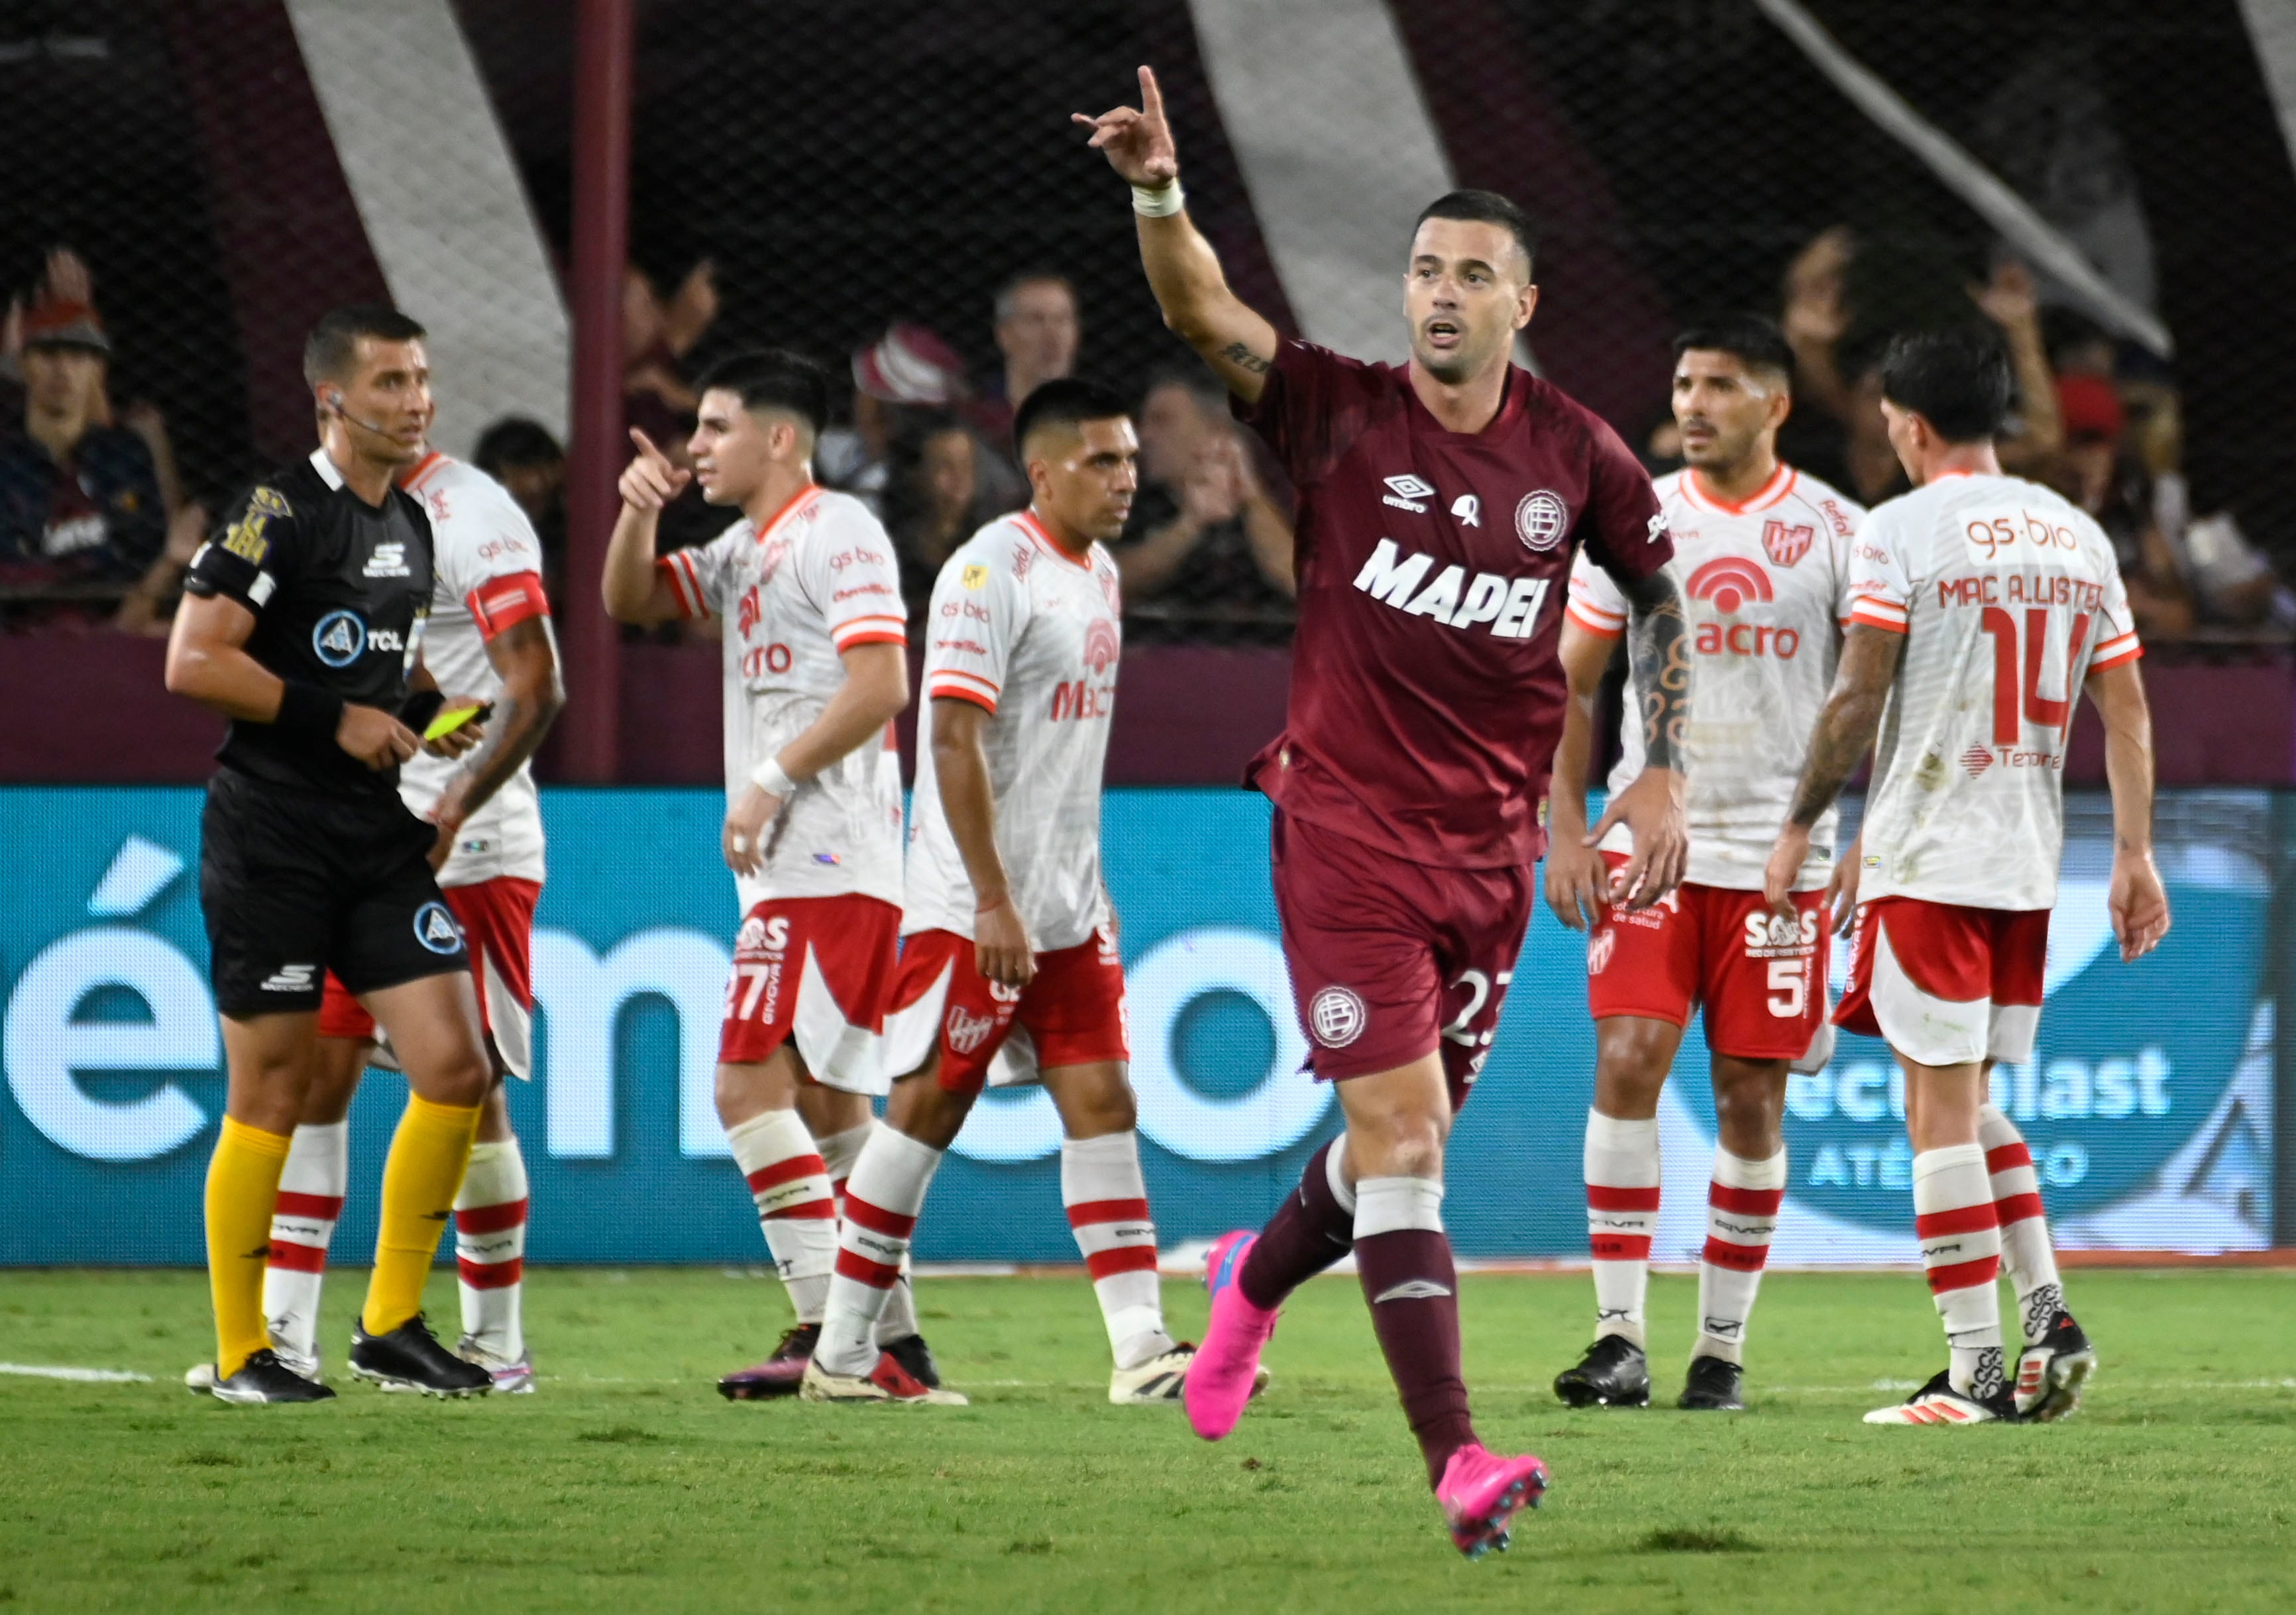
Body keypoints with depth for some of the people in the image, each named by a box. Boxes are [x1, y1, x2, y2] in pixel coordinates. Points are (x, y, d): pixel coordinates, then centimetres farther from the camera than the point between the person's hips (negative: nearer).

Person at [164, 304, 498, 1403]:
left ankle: (391, 1326, 10)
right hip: (272, 846, -7)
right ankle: (241, 1353, 8)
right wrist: (338, 718, -17)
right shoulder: (280, 515, -11)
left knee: (456, 1068, -2)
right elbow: (193, 662, -18)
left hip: (381, 843, 7)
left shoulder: (411, 525, 14)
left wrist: (430, 715, 9)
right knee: (271, 1095, -2)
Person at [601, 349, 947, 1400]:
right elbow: (630, 604, 24)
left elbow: (880, 685, -18)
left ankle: (829, 1332, -18)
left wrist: (768, 783, -16)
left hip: (829, 867, -10)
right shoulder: (747, 550, 19)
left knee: (750, 1084, -15)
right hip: (794, 872, 10)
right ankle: (895, 1341, 12)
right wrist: (639, 511, 5)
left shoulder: (839, 534, -9)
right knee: (826, 1106, 10)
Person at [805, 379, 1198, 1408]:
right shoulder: (992, 570, -14)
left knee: (1103, 1106, 0)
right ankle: (841, 1352, 6)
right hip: (973, 908, -8)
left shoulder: (1099, 572, 14)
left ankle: (1141, 1348, -4)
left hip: (1069, 912, 8)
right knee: (927, 1111, -3)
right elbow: (955, 740, -19)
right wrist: (995, 901, -23)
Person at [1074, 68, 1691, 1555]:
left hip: (1492, 844, 4)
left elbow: (1662, 600, 16)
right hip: (1347, 829, -4)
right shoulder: (1343, 416, -5)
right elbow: (1207, 317, -17)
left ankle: (1257, 1279, 47)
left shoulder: (1576, 456, 2)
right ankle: (1456, 1460, -19)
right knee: (1400, 1133, -13)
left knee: (1406, 1136, 14)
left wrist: (1664, 777, 9)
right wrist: (1160, 197, -35)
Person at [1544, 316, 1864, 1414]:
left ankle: (1723, 1345, 12)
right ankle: (1619, 1337, -10)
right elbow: (1570, 682, 10)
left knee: (1750, 1097, 1)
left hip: (1780, 857, -1)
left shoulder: (1835, 531, 1)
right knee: (1627, 1062, -14)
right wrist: (1564, 828, 0)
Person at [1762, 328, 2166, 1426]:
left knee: (1941, 1109, -3)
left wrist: (1802, 828, -2)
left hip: (1926, 860, -6)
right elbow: (2126, 708, 10)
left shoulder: (1901, 530, -7)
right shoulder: (2079, 535, 10)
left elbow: (1857, 699, -10)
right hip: (2030, 863, 6)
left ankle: (1978, 1367, -5)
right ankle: (2048, 1317, 5)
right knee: (1969, 1104, 17)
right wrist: (2134, 854, 13)